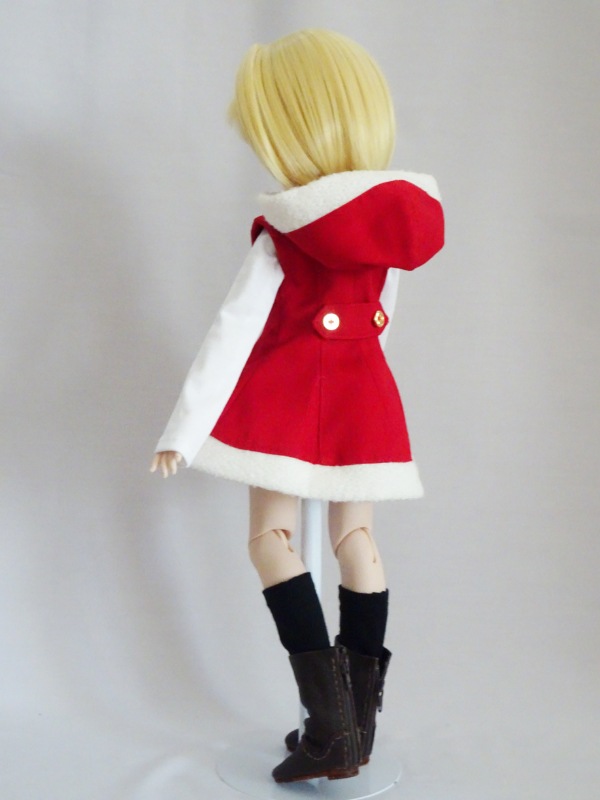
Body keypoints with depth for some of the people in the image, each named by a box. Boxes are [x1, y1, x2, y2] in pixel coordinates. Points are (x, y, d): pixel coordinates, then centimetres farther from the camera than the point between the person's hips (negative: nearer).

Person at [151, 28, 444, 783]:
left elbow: (231, 336, -15)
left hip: (287, 402, -6)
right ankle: (359, 720, 21)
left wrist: (182, 429, -11)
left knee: (271, 539, 1)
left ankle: (329, 726, -5)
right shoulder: (389, 224, 2)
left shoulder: (280, 241, -15)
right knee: (356, 538, 11)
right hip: (366, 398, 6)